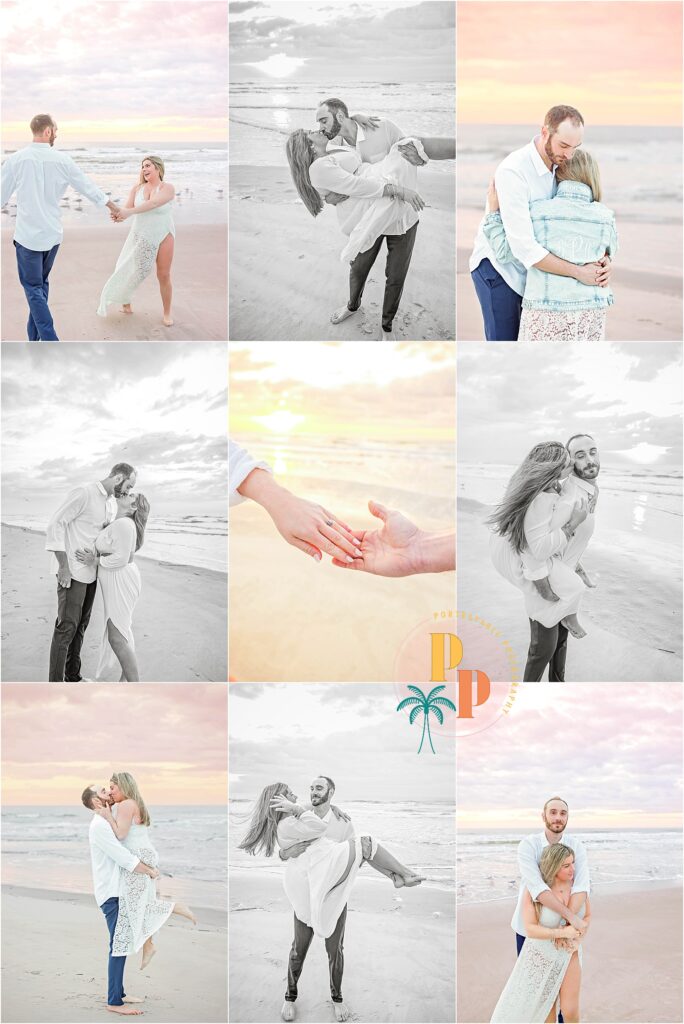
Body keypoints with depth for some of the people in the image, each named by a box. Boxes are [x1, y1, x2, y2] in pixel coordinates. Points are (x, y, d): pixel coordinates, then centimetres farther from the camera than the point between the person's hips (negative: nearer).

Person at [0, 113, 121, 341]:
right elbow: (87, 186, 6)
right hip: (52, 234, 3)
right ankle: (34, 338, 23)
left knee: (33, 288, 0)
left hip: (28, 234, -3)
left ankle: (51, 343, -11)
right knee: (41, 284, 18)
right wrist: (112, 206, 22)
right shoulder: (61, 160, -5)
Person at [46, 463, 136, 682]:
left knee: (81, 624, 13)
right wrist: (63, 565, -21)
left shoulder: (112, 503, 10)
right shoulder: (83, 493, -17)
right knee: (67, 626, -9)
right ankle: (55, 684, -6)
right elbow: (56, 524, -19)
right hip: (71, 571, -9)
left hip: (90, 572, 9)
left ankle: (72, 675, 23)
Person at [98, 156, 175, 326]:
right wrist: (119, 214, -36)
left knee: (164, 275, 0)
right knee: (133, 270, 5)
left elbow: (152, 203, -29)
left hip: (163, 236, -2)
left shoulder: (167, 188, -13)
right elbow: (127, 207, -10)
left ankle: (167, 313, 12)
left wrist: (129, 212, -42)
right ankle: (125, 300, 28)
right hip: (140, 235, 3)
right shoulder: (137, 188, -1)